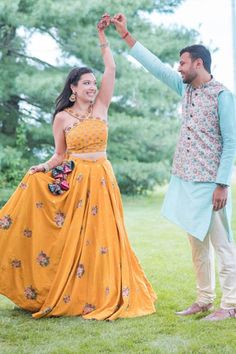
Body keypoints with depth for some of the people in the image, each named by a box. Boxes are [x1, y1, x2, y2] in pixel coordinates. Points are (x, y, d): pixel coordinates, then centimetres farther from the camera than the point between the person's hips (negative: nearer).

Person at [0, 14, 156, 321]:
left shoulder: (100, 107, 5)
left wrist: (102, 37, -5)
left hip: (101, 180, 2)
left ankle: (100, 296, 10)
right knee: (72, 237, 1)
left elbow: (111, 70, -2)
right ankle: (68, 296, 11)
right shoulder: (62, 118, 1)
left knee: (99, 237, 1)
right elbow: (60, 155, 8)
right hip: (72, 181, -2)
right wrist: (43, 167, -11)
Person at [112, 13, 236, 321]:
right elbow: (155, 66, 15)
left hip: (210, 184, -8)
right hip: (185, 181, 8)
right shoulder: (187, 90, 11)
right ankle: (204, 300, 19)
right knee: (197, 244, 12)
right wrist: (126, 35, 14)